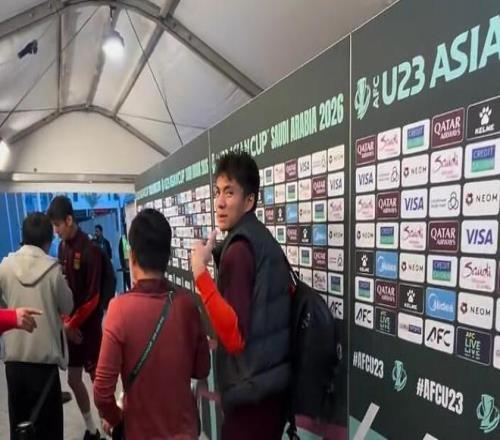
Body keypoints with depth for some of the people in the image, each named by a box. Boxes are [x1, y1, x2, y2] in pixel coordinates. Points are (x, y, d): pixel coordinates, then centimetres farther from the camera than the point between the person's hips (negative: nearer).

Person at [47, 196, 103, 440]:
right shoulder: (62, 247, 4)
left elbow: (93, 297, -18)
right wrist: (66, 321, -1)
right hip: (70, 324, 7)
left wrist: (73, 324, -11)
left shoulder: (90, 250, -18)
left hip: (88, 325, -7)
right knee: (73, 379, 14)